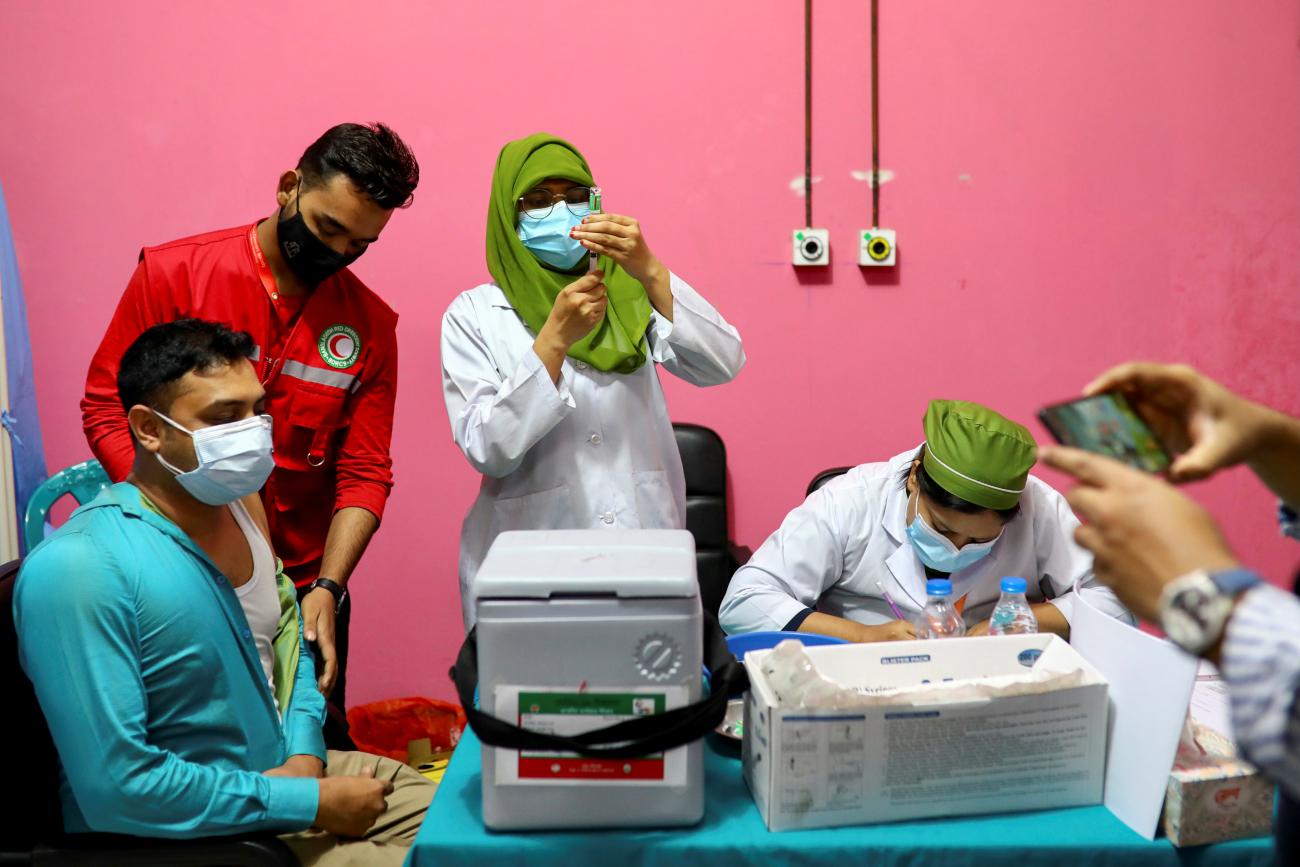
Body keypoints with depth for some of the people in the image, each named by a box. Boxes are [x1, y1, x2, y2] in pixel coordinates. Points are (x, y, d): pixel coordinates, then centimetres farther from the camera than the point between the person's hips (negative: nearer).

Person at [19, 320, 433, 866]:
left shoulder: (239, 500, 1)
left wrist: (304, 754, -4)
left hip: (284, 770, 7)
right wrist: (311, 803, -21)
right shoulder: (79, 568, -23)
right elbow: (118, 785, -26)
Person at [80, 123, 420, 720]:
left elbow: (365, 474, -2)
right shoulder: (174, 273, -6)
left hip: (302, 588, 2)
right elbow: (107, 409, -4)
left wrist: (326, 588, -15)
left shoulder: (370, 324, -1)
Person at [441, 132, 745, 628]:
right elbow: (487, 449, -8)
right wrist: (556, 336, -17)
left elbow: (723, 365, -6)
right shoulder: (473, 316, 3)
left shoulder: (626, 293, 8)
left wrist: (651, 274, -19)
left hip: (648, 549, 2)